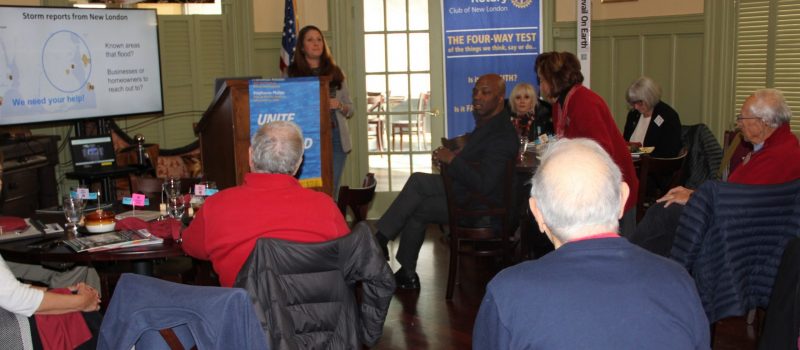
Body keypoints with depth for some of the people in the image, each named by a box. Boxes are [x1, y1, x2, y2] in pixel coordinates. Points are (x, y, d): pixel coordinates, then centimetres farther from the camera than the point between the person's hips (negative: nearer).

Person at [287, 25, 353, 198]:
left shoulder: (334, 72, 15)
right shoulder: (294, 74, 5)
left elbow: (350, 109, 16)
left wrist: (339, 105, -4)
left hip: (336, 137, 3)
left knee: (332, 190, 2)